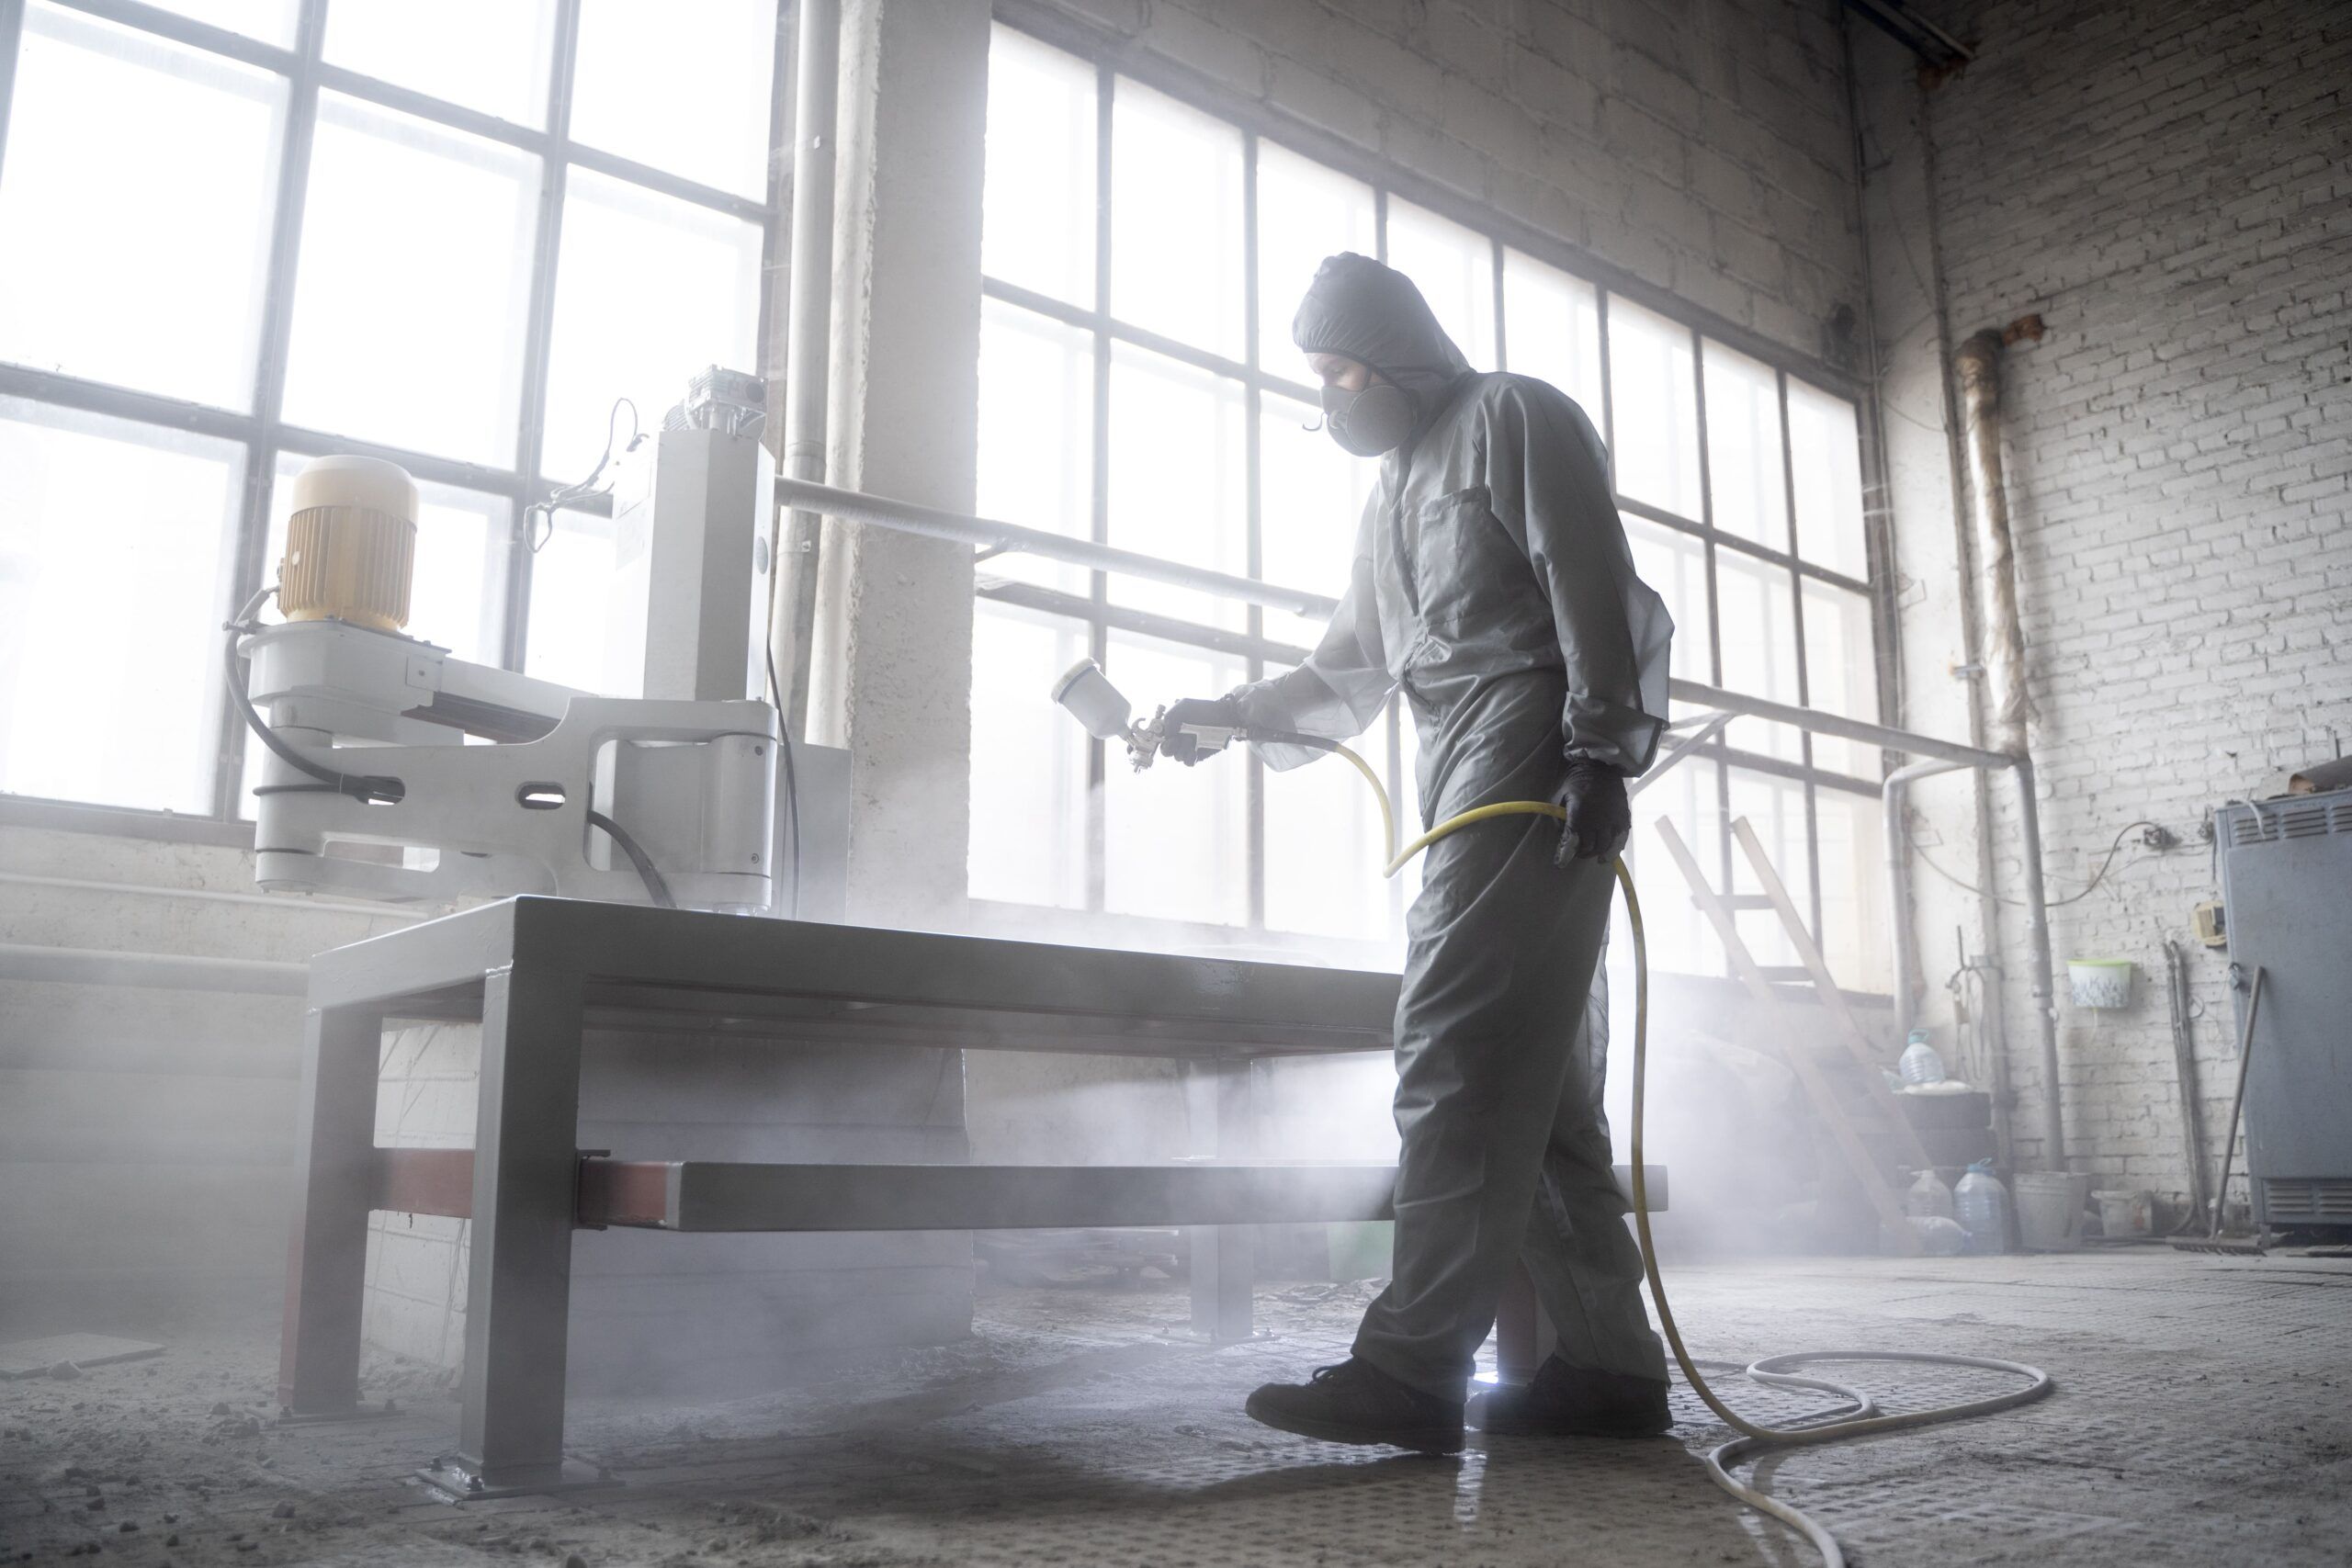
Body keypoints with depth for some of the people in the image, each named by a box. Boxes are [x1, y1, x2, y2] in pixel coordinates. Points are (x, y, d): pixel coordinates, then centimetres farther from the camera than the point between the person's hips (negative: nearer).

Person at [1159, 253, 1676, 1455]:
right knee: (1540, 1078, 4)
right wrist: (1232, 713, 20)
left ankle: (1412, 1368, -18)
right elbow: (1348, 674, 31)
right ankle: (1610, 1365, 8)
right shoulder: (1391, 501, 29)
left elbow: (1590, 581, -10)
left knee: (1456, 1052, -17)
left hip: (1534, 757, -9)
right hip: (1467, 782, 9)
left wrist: (1598, 746, -19)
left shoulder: (1513, 419, 4)